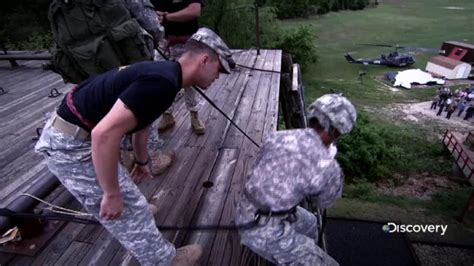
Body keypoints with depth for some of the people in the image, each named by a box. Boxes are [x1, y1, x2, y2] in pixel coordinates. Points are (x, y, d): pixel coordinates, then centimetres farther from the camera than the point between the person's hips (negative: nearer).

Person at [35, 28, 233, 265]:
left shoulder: (163, 72, 5)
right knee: (127, 208, 3)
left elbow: (139, 120, 20)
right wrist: (112, 194, -21)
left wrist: (142, 161, 31)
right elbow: (104, 134, -33)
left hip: (76, 133, 9)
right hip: (71, 143, -9)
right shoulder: (163, 82, -27)